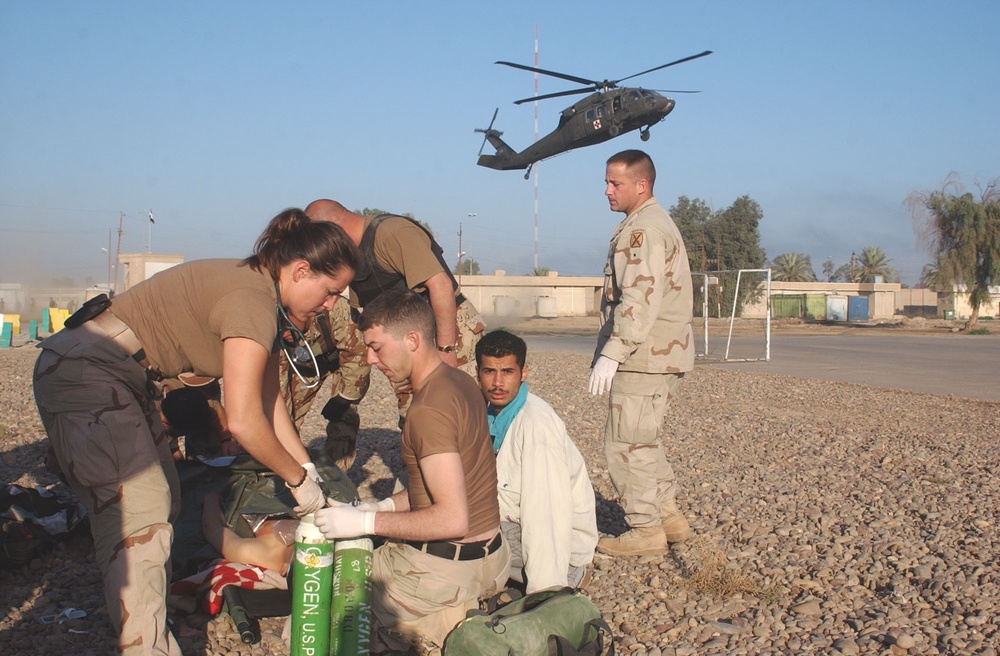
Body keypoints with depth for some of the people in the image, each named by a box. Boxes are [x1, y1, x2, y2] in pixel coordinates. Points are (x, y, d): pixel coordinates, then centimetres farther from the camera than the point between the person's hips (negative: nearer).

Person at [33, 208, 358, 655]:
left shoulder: (260, 292, 8)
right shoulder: (252, 299, -22)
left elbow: (269, 402, 11)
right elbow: (244, 421, -26)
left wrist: (310, 470, 8)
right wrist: (300, 480, -12)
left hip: (125, 378, 11)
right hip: (82, 371, -11)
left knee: (162, 501, 14)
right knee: (139, 518, -13)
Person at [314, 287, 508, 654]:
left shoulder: (428, 411, -24)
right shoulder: (460, 382, 5)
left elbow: (453, 519, -27)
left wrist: (366, 522, -19)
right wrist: (384, 507, 9)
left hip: (447, 565, -9)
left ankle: (440, 622, -1)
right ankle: (467, 606, 11)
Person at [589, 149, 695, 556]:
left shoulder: (643, 229, -15)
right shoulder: (656, 223, 19)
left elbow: (640, 301, -24)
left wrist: (611, 354, -25)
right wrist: (615, 351, 23)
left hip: (645, 358, -11)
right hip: (661, 355, 11)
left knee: (628, 443, -3)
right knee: (643, 441, 19)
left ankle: (645, 530, 6)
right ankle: (668, 516, 26)